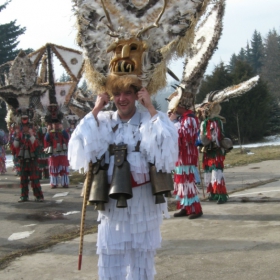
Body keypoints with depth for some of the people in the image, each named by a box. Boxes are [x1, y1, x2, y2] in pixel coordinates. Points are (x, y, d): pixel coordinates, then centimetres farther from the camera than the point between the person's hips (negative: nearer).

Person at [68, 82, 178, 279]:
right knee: (111, 262, 10)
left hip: (143, 201, -1)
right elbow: (80, 148, -12)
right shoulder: (103, 121, 1)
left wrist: (151, 108, -17)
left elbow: (167, 147, -21)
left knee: (142, 260, 13)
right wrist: (95, 111, -12)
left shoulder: (149, 121, -4)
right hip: (112, 201, 1)